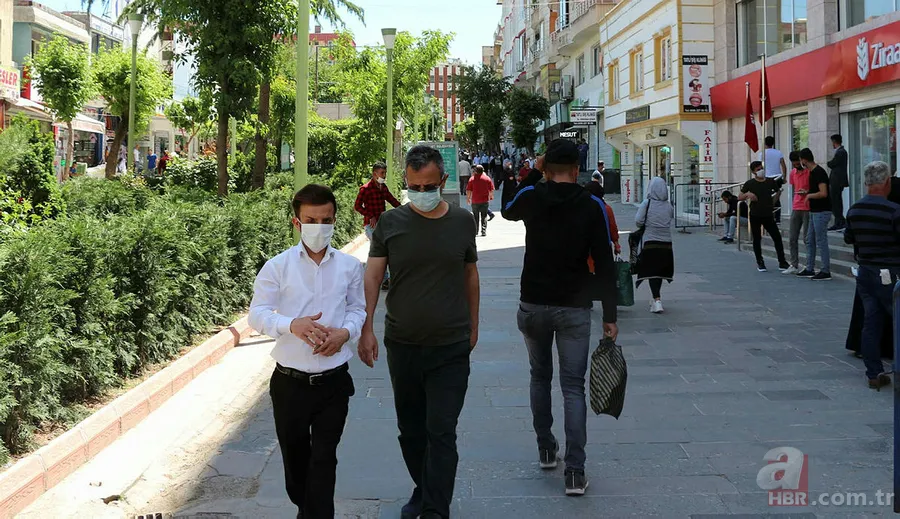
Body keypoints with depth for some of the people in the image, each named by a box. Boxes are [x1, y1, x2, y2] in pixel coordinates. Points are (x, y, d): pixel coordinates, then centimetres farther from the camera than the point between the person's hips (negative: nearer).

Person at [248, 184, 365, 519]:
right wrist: (292, 325, -25)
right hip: (290, 381, 0)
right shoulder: (277, 267, -5)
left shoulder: (349, 266, 0)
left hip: (333, 381, 0)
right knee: (294, 456, 18)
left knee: (324, 460, 2)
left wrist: (345, 332, -12)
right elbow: (257, 315, -6)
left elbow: (357, 309, 9)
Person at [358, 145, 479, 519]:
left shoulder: (462, 221, 1)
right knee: (410, 430, 16)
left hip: (451, 348, -1)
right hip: (401, 345, 2)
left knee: (441, 433, -6)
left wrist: (473, 326, 17)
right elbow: (372, 276, -3)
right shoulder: (391, 223, -1)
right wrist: (366, 329, -13)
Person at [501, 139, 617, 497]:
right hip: (574, 309, -1)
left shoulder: (530, 197, -4)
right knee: (573, 387, 1)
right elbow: (604, 265, -7)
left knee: (540, 377, 22)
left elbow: (507, 209, 22)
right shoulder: (592, 207, -6)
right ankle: (575, 472, -5)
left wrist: (533, 173, 19)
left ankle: (546, 449, 29)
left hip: (533, 305, 2)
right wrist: (610, 316, -2)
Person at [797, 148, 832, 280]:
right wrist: (806, 192, 20)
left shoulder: (819, 172, -18)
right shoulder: (812, 172, 12)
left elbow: (823, 193, -25)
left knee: (821, 242, -5)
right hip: (814, 211, 10)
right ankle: (809, 269, 21)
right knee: (810, 241, 14)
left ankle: (826, 272, 0)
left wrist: (809, 195, -12)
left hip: (821, 212, -10)